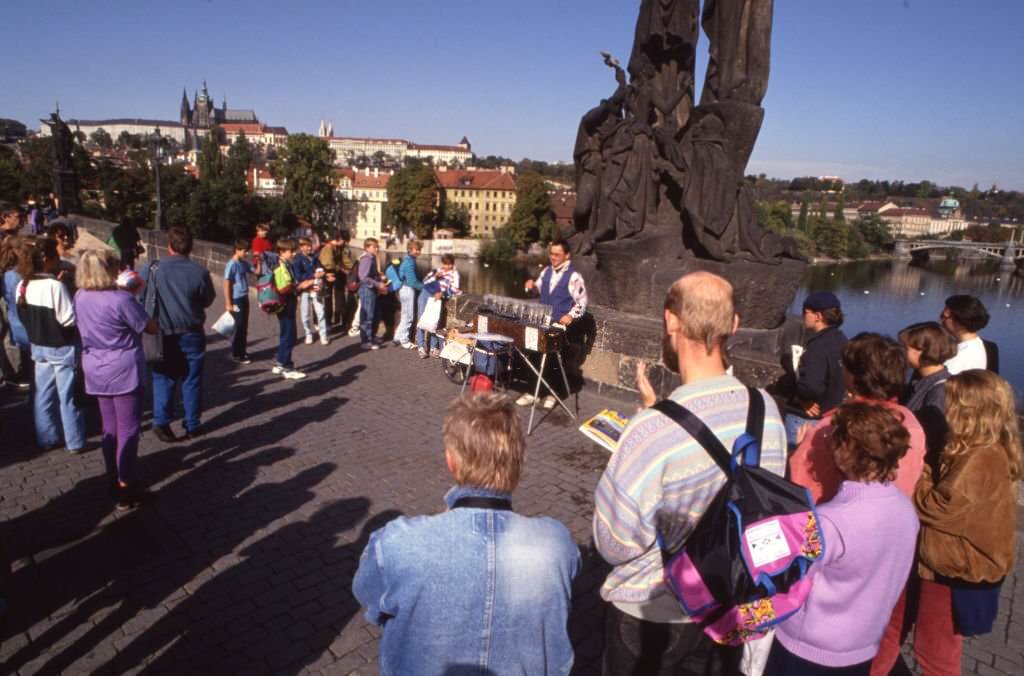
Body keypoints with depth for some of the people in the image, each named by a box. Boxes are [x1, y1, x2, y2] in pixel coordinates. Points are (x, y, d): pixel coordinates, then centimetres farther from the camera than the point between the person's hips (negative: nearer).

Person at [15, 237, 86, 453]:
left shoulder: (23, 286, 1)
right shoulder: (55, 286, -22)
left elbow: (24, 317, 9)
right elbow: (69, 319, -22)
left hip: (38, 346, 7)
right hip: (62, 348, -7)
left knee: (43, 394, 15)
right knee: (68, 396, 2)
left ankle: (46, 438, 25)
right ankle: (74, 442, 11)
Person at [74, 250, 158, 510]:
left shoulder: (80, 297, 1)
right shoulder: (121, 300, -21)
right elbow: (152, 328, -12)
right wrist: (133, 300, 2)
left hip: (96, 371, 7)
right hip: (123, 371, -7)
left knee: (110, 428, 17)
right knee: (128, 429, 1)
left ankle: (115, 479, 28)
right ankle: (125, 488, 6)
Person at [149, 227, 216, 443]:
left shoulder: (156, 269, -8)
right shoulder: (199, 271, -10)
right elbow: (208, 300, 1)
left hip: (164, 333, 0)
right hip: (192, 334, 0)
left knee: (164, 378, 12)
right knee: (192, 380, 9)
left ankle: (161, 423, 10)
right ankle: (192, 426, 15)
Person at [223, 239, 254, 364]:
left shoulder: (244, 263, 6)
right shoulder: (231, 265, -16)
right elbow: (226, 285, -17)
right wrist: (228, 303, -17)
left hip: (244, 299, 8)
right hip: (236, 300, -8)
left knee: (244, 327, 14)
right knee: (238, 327, -1)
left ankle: (242, 351, 25)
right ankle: (236, 355, 9)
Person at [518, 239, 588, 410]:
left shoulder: (573, 277, -12)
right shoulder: (546, 271, 9)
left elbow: (582, 302, -12)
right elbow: (538, 290, 22)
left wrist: (571, 316, -28)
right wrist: (531, 287, -2)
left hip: (562, 327, -6)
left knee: (554, 360, -4)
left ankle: (553, 393, 14)